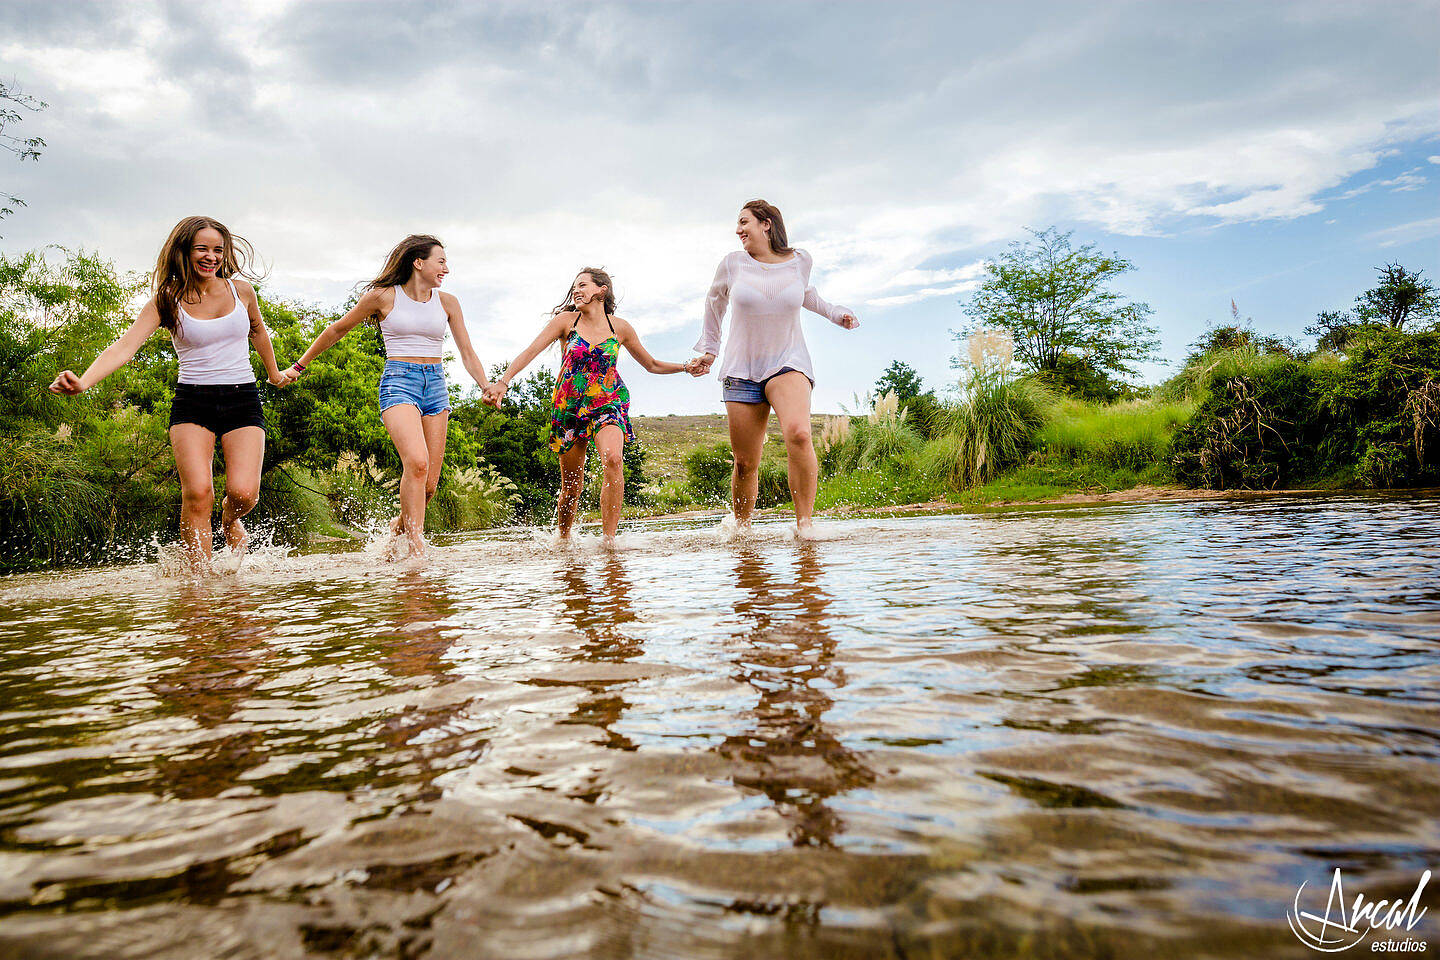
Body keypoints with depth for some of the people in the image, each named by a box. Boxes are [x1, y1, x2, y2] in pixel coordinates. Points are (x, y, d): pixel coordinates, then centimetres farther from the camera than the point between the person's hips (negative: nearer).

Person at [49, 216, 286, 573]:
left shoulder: (240, 289, 5)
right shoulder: (167, 301, -1)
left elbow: (257, 329, 26)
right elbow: (123, 348, -13)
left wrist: (274, 373, 39)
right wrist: (83, 381, -31)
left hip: (243, 400, 1)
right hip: (192, 402, -1)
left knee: (243, 492, -18)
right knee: (197, 492, -21)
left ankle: (230, 520, 20)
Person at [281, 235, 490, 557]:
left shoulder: (447, 302, 11)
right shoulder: (383, 297, 2)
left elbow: (467, 353, 13)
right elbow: (336, 330, 12)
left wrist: (488, 387, -5)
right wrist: (299, 367, 16)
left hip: (436, 385, 4)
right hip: (399, 382, -4)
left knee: (429, 484, -3)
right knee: (416, 462, -27)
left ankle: (397, 528, 24)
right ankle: (416, 547, -23)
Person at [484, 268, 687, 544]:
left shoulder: (620, 328, 4)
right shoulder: (566, 321, 1)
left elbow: (652, 365, 15)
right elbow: (530, 352, -5)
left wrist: (686, 367, 6)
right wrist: (502, 381, -17)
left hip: (608, 403, 0)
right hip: (569, 405, 1)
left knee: (613, 459, -29)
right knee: (571, 484, 3)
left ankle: (609, 537, -25)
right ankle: (563, 540, 28)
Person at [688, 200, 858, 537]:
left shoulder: (800, 261, 2)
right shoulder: (733, 264, 1)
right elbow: (715, 301, 21)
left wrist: (834, 313, 18)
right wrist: (708, 349, 26)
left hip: (788, 363, -1)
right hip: (742, 369, 1)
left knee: (798, 434, -30)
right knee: (745, 464, 1)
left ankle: (804, 525, -24)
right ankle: (741, 532, 23)